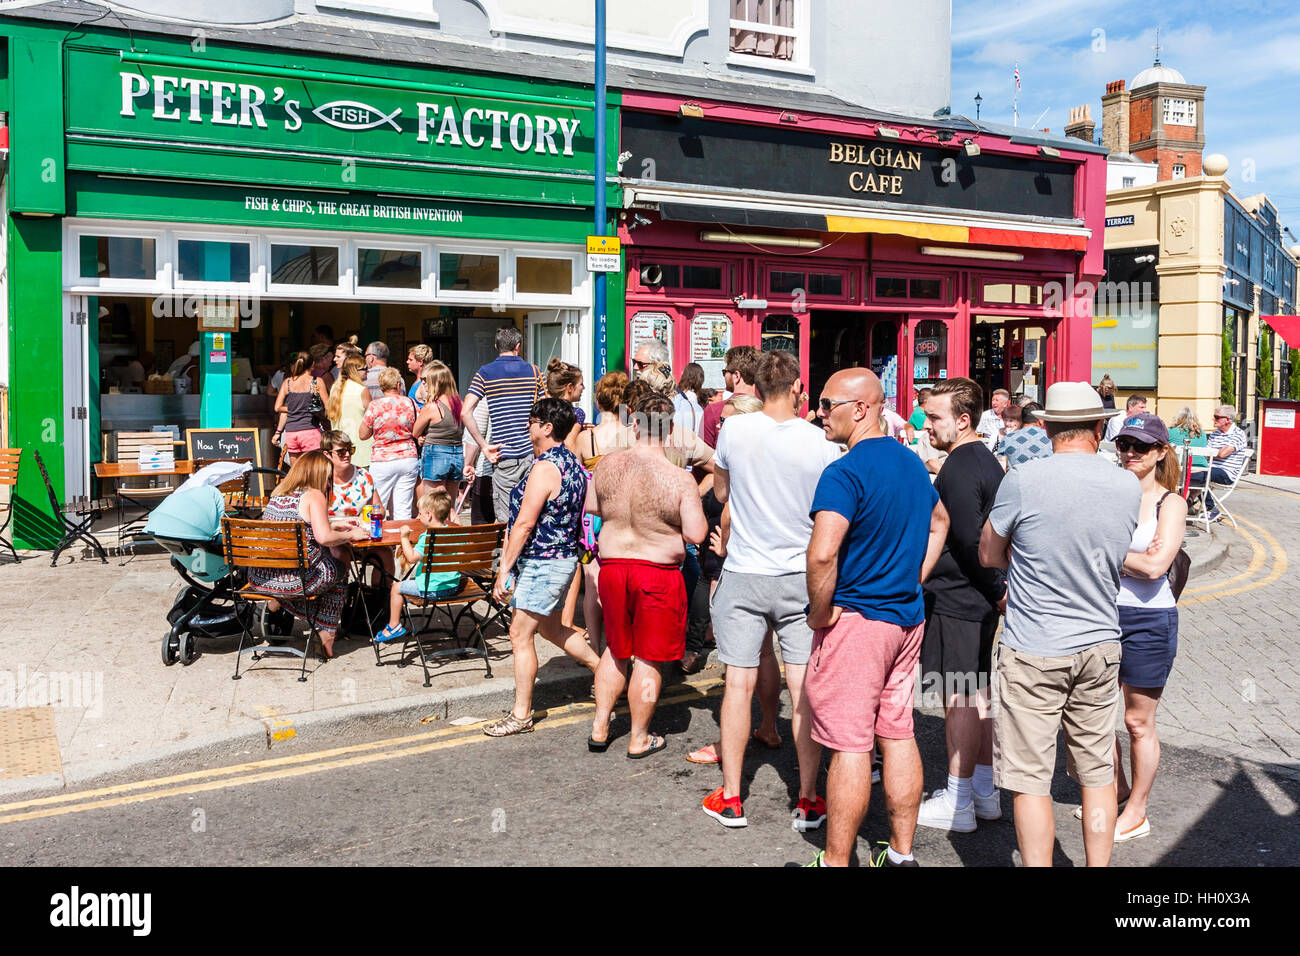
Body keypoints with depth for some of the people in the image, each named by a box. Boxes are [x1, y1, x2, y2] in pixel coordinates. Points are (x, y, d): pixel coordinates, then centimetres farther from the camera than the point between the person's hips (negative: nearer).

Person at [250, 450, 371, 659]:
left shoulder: (278, 493, 14)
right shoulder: (313, 495, -9)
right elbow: (324, 537, -21)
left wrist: (340, 528, 26)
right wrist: (350, 535, -3)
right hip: (293, 582, -7)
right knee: (339, 567, 21)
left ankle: (279, 602, 21)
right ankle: (326, 635, 25)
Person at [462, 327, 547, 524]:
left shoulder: (484, 373, 1)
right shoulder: (533, 371, 5)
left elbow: (466, 412, -10)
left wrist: (484, 446, -6)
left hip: (504, 455, -2)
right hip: (532, 453, 2)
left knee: (506, 519, 2)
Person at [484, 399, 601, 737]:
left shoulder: (544, 467, -21)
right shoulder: (572, 462, 9)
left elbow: (524, 523, -22)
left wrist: (505, 569, -18)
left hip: (541, 563, -10)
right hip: (563, 559, 10)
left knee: (520, 634, -2)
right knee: (550, 627, 23)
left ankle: (521, 715, 6)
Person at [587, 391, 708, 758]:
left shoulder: (607, 465, -5)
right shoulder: (679, 479, -17)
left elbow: (592, 507, 9)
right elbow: (696, 534, -16)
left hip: (612, 567, 4)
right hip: (658, 573, -4)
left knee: (616, 650, 22)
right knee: (647, 659, 9)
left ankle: (599, 728, 29)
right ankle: (639, 738, 22)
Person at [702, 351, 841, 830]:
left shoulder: (734, 430, -8)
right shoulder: (821, 442, -11)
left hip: (744, 574, 0)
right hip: (801, 577, 0)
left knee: (739, 683, 7)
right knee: (804, 689, 6)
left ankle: (730, 797, 16)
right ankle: (809, 800, 15)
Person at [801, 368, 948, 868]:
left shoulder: (844, 472, -18)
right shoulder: (912, 462, 9)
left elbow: (822, 554, -30)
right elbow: (939, 521, 26)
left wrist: (820, 614, -15)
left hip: (856, 620, -8)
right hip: (907, 618, 8)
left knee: (850, 745, -1)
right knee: (898, 734, 15)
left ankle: (835, 861, 9)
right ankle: (902, 853, 25)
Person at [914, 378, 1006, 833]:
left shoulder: (959, 469, -19)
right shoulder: (987, 461, 12)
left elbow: (970, 542, -23)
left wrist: (997, 590, -13)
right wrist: (998, 589, 16)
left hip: (954, 599, -10)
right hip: (979, 599, 10)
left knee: (958, 701, -2)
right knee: (978, 695, 16)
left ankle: (958, 803, 7)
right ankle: (985, 791, 26)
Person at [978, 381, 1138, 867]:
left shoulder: (1021, 481, -15)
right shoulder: (1129, 487, -1)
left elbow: (988, 556, -2)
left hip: (1033, 651, -5)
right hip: (1100, 645, 5)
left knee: (1030, 780, 3)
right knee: (1097, 772, 17)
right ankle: (1098, 864, 28)